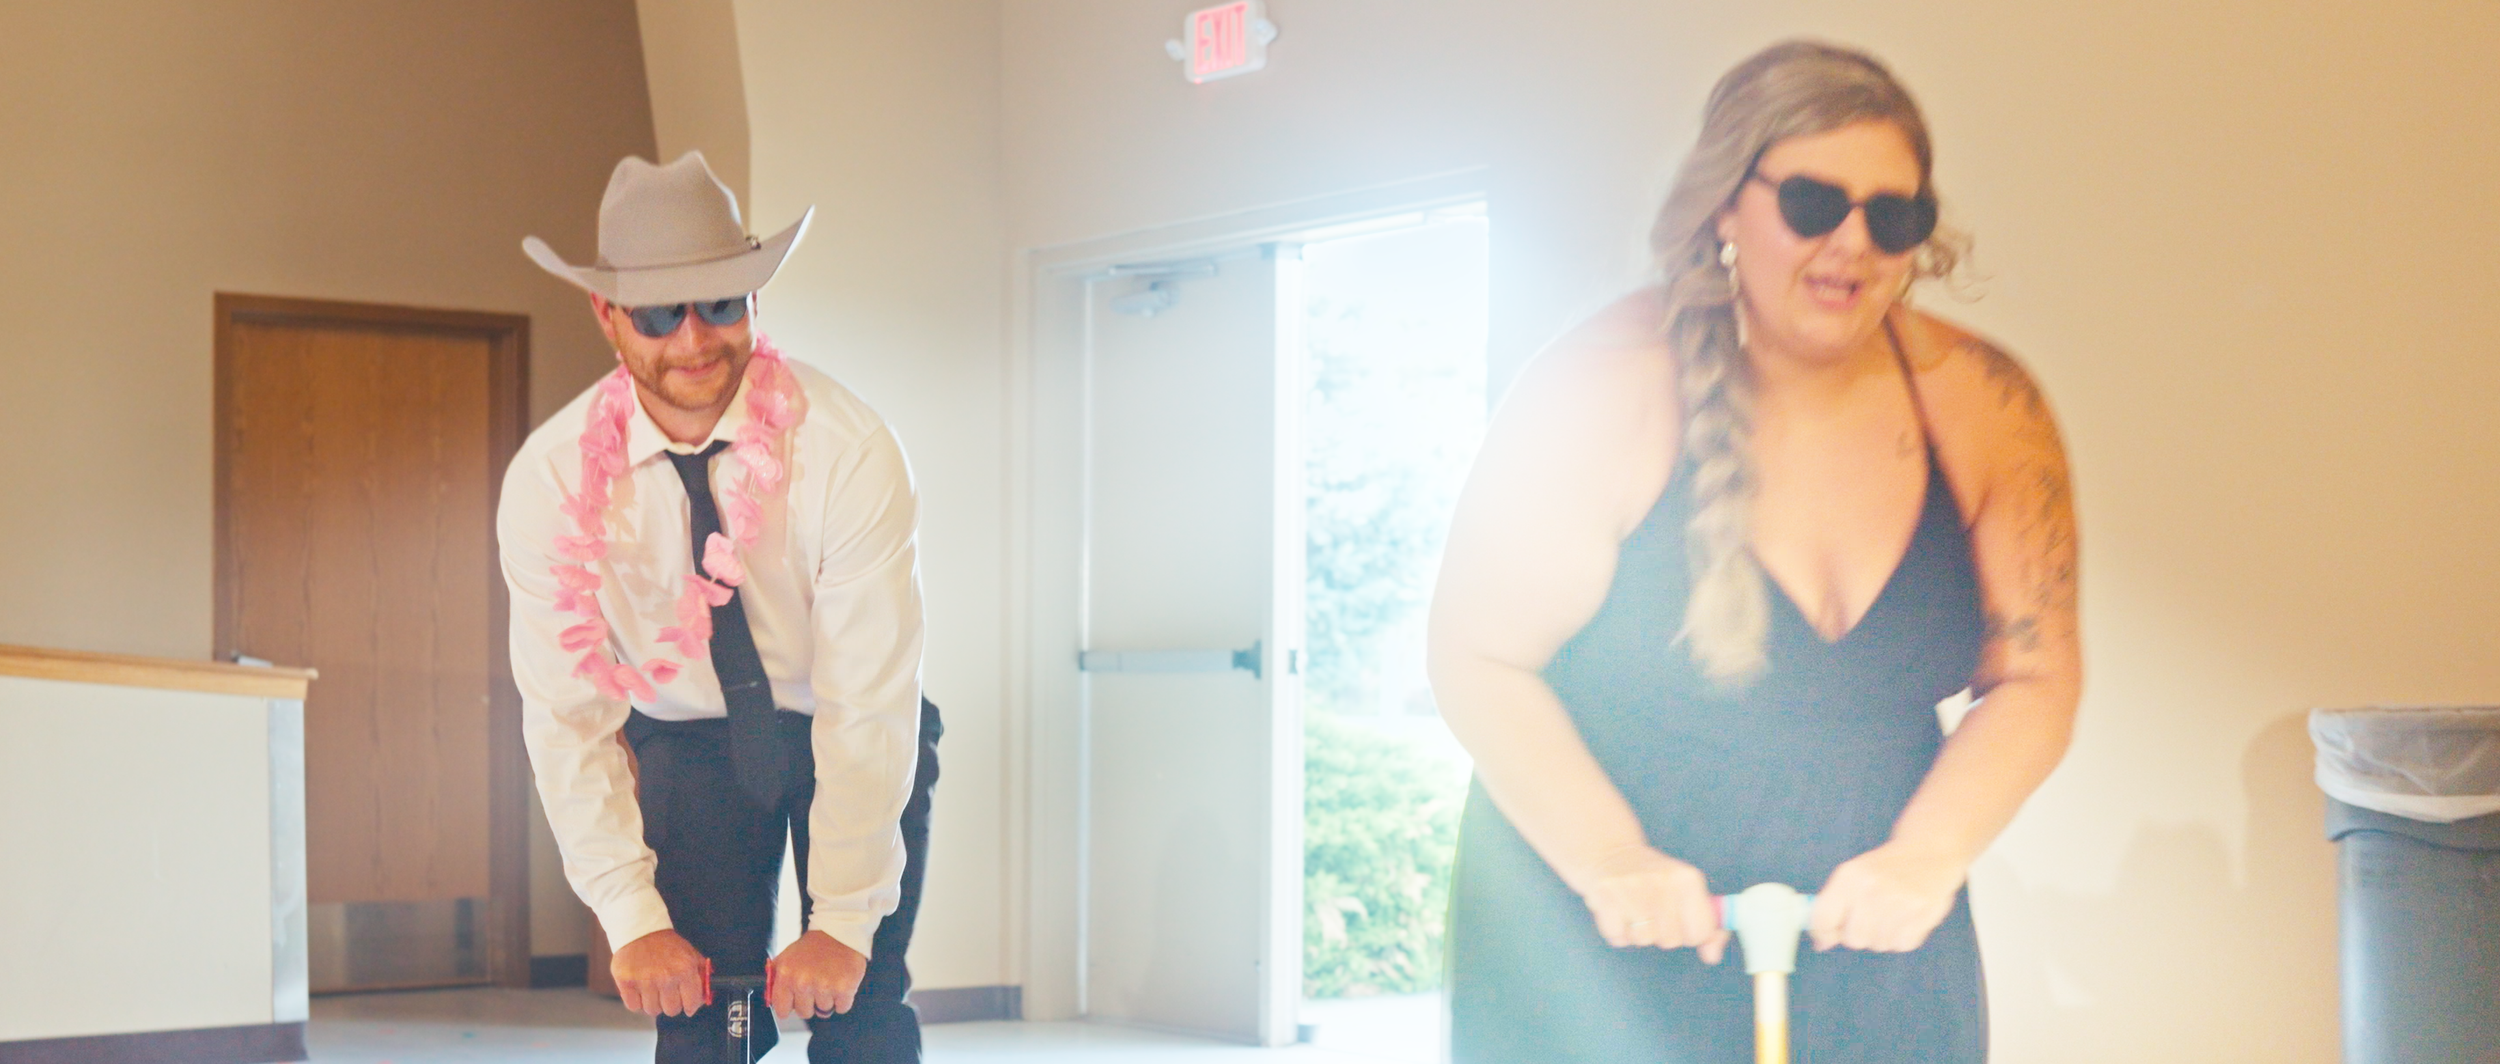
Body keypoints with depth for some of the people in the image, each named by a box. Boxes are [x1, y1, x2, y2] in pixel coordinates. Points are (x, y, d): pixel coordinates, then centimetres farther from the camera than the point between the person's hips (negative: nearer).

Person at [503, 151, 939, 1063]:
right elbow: (567, 718, -17)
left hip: (861, 741, -1)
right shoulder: (551, 479, -19)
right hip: (689, 745, 2)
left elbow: (869, 704, -26)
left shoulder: (846, 450, -26)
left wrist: (843, 922, -29)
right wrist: (633, 920, -24)